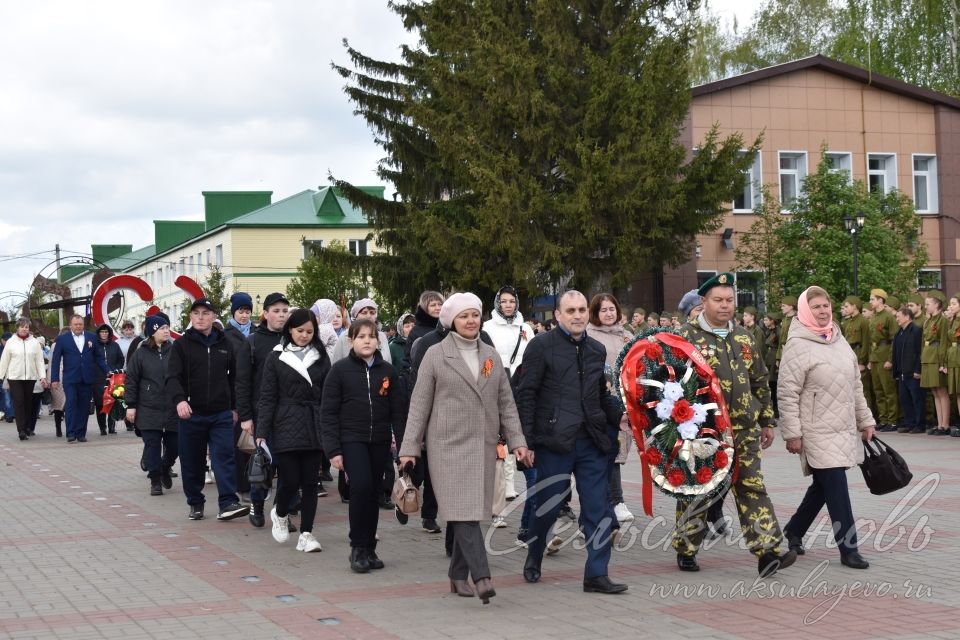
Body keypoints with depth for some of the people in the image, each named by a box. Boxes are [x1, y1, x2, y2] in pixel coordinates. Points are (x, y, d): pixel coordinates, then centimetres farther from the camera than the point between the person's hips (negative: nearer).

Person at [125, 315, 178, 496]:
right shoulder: (140, 353, -1)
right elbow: (131, 380, 1)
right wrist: (130, 405, -4)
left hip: (172, 409, 2)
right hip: (148, 410, -2)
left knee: (174, 445, 6)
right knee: (152, 445, -2)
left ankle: (165, 468, 34)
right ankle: (155, 480, 8)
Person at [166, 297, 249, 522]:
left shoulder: (225, 345, 10)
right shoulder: (182, 345, 0)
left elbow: (234, 378, 19)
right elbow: (172, 377, -10)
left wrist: (234, 407, 18)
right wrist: (179, 399, -28)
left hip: (221, 414, 1)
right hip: (190, 413, -1)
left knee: (225, 457, -10)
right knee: (192, 462, 7)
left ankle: (228, 503, -13)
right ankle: (195, 503, 20)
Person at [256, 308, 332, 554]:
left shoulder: (321, 357, 10)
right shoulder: (276, 358, 4)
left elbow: (328, 395, 10)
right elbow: (267, 398, 2)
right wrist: (262, 432, -5)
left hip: (314, 429, 2)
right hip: (286, 427, -2)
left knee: (310, 482, 2)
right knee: (290, 480, -5)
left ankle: (306, 533, 9)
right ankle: (279, 514, 25)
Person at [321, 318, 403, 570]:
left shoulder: (387, 371, 6)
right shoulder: (340, 370, -2)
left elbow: (398, 410, 9)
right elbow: (328, 412, -2)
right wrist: (333, 449, -8)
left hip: (380, 441, 3)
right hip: (351, 440, -3)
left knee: (374, 493, 7)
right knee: (361, 486, -19)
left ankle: (369, 549, 19)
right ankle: (358, 548, -7)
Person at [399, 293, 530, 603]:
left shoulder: (491, 356, 13)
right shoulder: (436, 355, 1)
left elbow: (506, 402, 14)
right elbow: (419, 404, 1)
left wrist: (517, 440, 5)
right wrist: (409, 447, -3)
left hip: (484, 447, 5)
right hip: (449, 446, -4)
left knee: (473, 512, 6)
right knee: (463, 511, -13)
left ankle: (458, 576, 17)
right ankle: (481, 577, -18)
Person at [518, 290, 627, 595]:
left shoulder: (597, 350, 14)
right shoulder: (542, 346, -3)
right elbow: (526, 395, -5)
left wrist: (619, 416, 4)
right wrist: (526, 440, -11)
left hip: (592, 442, 4)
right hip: (554, 442, -4)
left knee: (597, 510, 0)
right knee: (547, 507, 7)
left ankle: (596, 575, 5)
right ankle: (533, 560, 31)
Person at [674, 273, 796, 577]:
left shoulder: (743, 337, 13)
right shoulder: (687, 336, -5)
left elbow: (759, 382, 20)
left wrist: (767, 421, 18)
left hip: (743, 430, 4)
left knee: (752, 489, -1)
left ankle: (767, 552, -4)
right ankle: (686, 550, 20)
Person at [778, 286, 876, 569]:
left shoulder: (839, 341, 12)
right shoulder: (798, 346, -11)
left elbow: (855, 386, 18)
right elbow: (787, 394, -13)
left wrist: (865, 420, 15)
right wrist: (792, 434, -15)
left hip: (844, 430, 7)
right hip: (817, 432, -7)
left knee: (823, 486, 15)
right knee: (836, 487, -9)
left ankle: (794, 530, 33)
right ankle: (848, 548, -3)